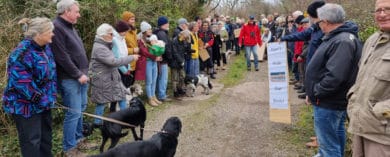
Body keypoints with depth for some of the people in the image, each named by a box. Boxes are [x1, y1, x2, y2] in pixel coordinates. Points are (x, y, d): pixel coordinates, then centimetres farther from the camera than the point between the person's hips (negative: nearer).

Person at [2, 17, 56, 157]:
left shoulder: (45, 47, 4)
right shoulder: (22, 53, -25)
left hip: (44, 102, 9)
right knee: (32, 140, 3)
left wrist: (52, 95, 8)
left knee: (46, 135, 20)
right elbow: (22, 83, -28)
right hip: (26, 105, -9)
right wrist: (41, 100, -21)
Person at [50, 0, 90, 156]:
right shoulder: (56, 27, -15)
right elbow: (62, 57, -21)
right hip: (70, 79, -9)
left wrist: (83, 73, 13)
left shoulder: (70, 27, 15)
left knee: (80, 109, 17)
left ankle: (78, 139, 32)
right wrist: (78, 75, -16)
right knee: (74, 112, -4)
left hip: (81, 76, 10)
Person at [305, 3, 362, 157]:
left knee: (328, 144, 0)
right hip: (335, 100, 10)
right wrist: (314, 91, 13)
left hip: (328, 103, -10)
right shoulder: (339, 37, 9)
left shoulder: (342, 42, -25)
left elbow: (334, 76, -32)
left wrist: (315, 92, -18)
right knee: (336, 134, 26)